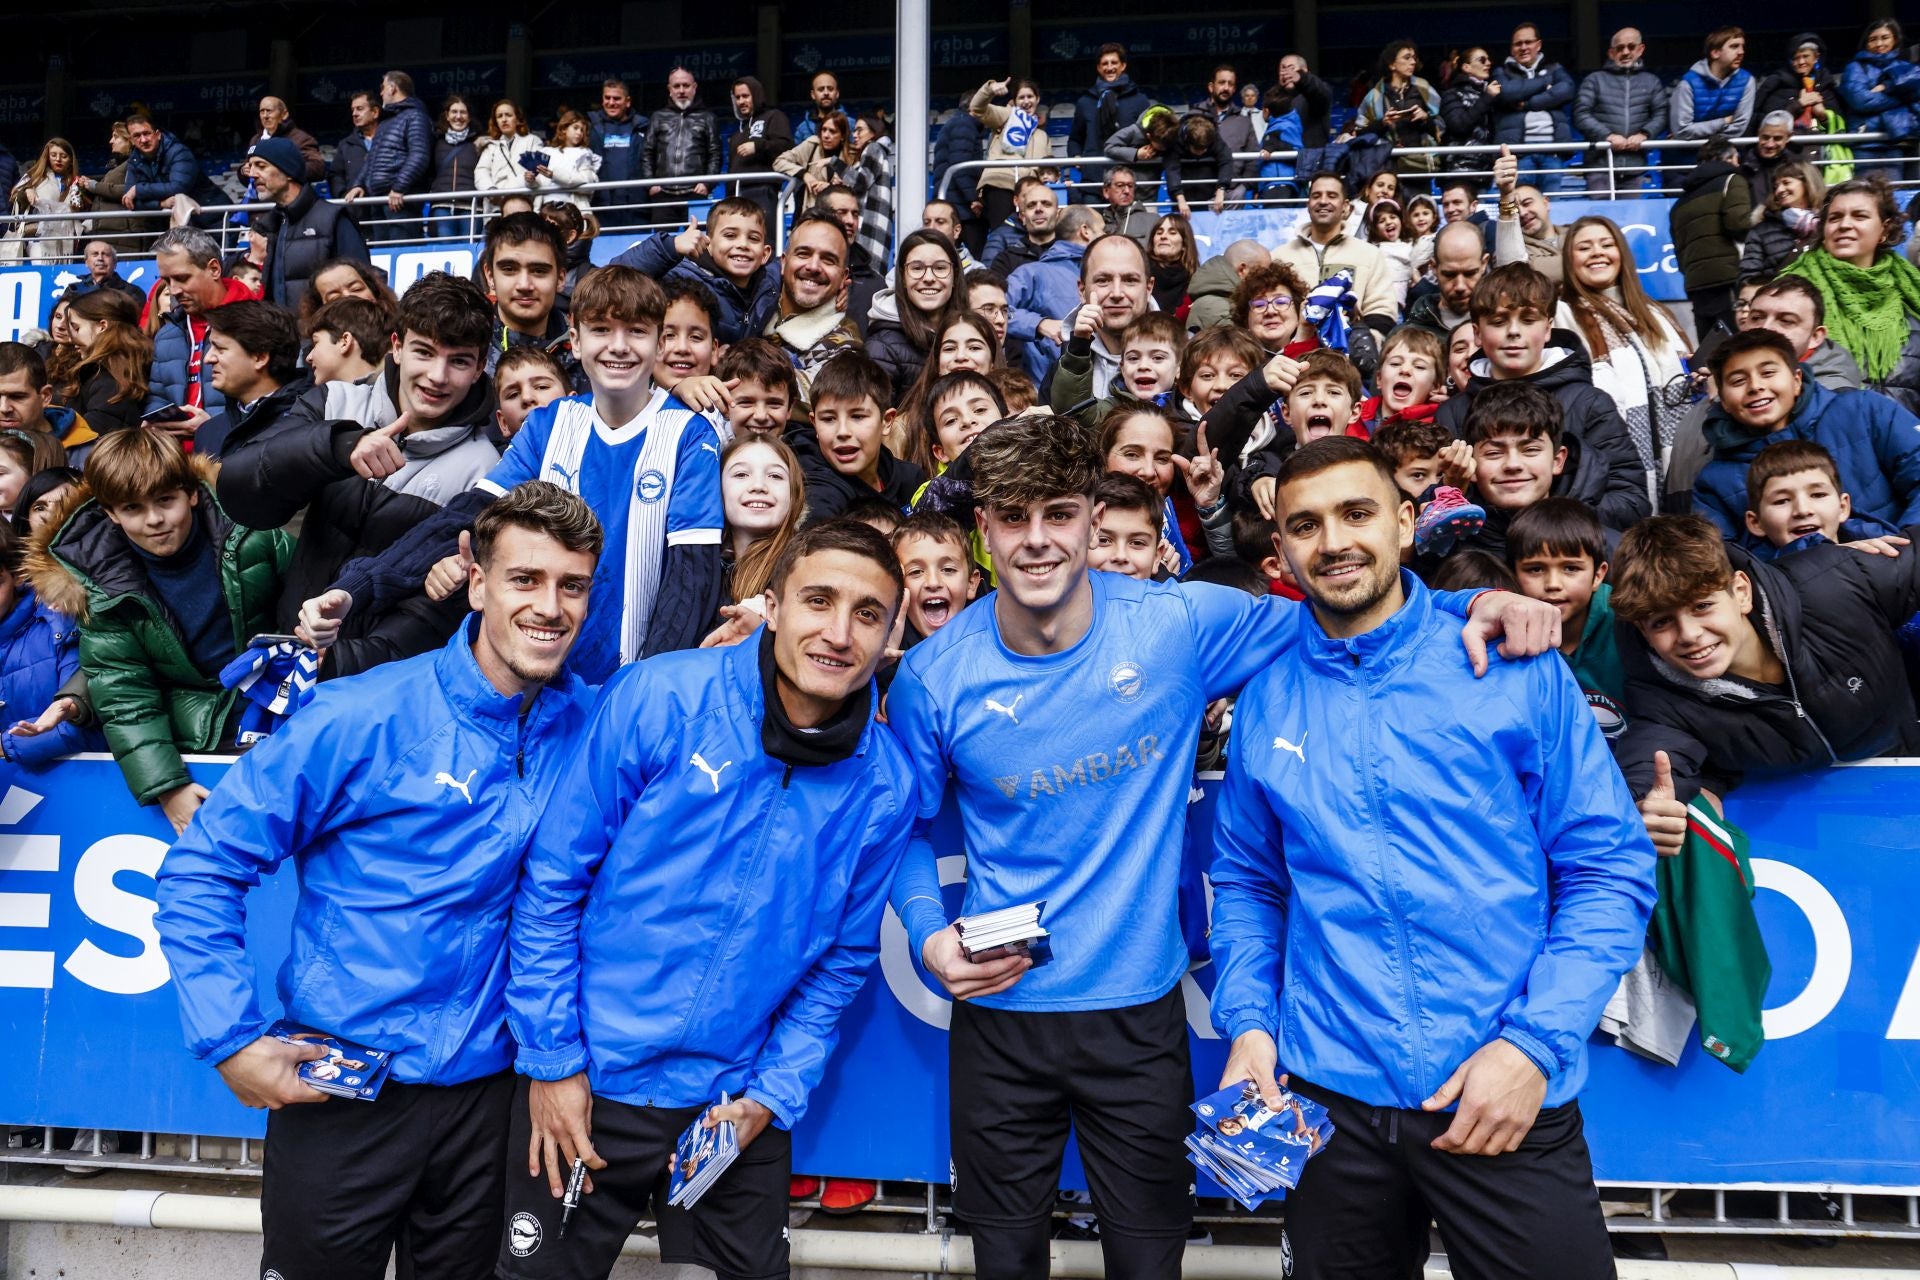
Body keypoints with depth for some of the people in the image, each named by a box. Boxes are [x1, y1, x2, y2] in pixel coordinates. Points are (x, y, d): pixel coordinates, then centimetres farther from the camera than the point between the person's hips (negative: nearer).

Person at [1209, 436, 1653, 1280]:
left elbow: (1609, 868, -5)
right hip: (1329, 1095, 3)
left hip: (1508, 1099, -2)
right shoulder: (1265, 701, 3)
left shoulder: (1514, 667, -5)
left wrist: (1535, 1043, -14)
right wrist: (1247, 1021, -2)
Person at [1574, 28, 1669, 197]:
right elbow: (1581, 115, 0)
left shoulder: (1652, 82, 19)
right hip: (1601, 165, -2)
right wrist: (1608, 135, -12)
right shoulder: (1595, 80, 11)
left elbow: (1661, 115, 10)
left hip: (1636, 167, 2)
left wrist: (1644, 134, -10)